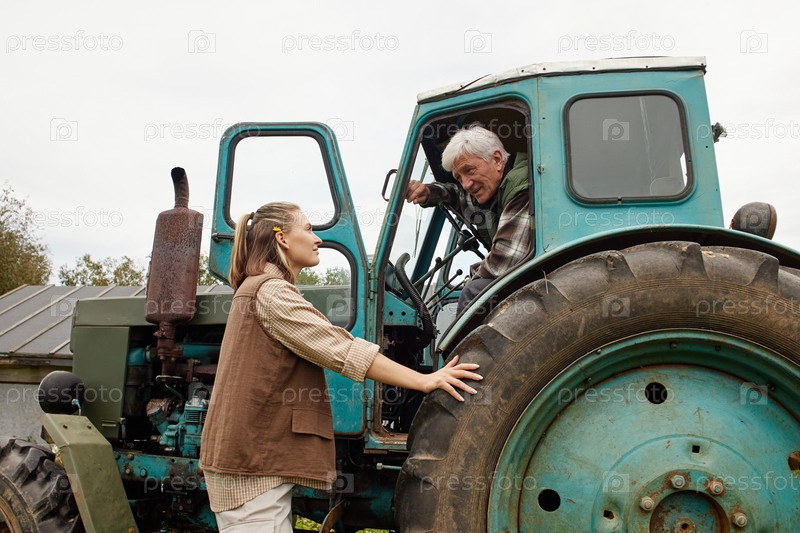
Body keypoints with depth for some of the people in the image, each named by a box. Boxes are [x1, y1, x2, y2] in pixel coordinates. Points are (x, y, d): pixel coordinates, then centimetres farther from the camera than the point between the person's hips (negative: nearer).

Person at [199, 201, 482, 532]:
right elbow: (340, 349, -23)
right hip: (251, 460, -10)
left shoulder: (257, 288, 18)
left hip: (256, 453, 10)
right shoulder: (270, 291, -15)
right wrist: (424, 381, -24)